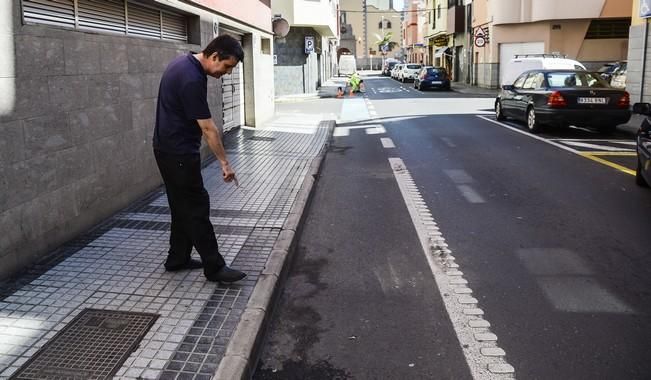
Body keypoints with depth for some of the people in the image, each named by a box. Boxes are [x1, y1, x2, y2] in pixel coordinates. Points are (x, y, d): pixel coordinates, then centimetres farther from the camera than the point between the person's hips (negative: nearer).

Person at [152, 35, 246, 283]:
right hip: (179, 152, -10)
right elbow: (208, 128, -23)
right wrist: (224, 162, -17)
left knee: (183, 206, 15)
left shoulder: (185, 63, 7)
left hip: (169, 148, 10)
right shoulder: (192, 80, -25)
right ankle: (214, 267, 3)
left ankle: (178, 259, 24)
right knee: (197, 208, -4)